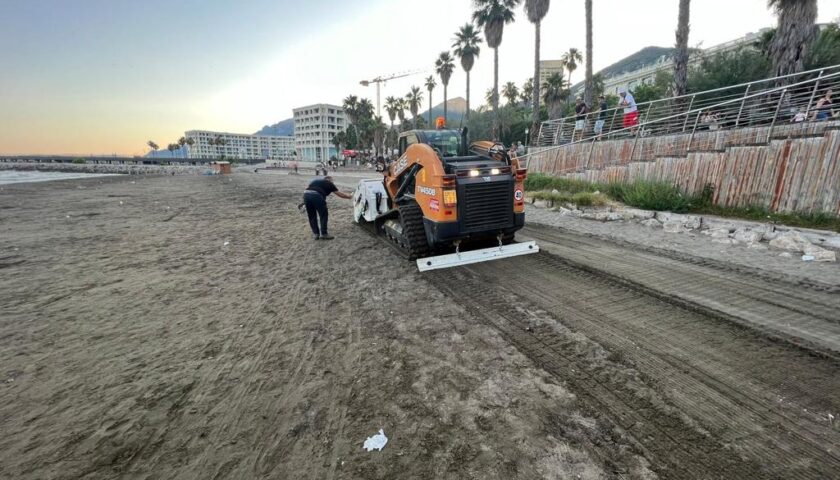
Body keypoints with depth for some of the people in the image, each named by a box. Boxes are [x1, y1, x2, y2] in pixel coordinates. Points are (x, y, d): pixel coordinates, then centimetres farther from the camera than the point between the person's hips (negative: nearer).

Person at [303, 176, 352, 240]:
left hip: (306, 194, 5)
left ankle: (315, 234, 20)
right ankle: (323, 234, 12)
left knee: (312, 216, 18)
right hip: (316, 196, -5)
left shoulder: (315, 181, 35)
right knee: (323, 215, 10)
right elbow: (339, 194, 22)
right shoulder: (329, 183, 20)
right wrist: (348, 196, 37)